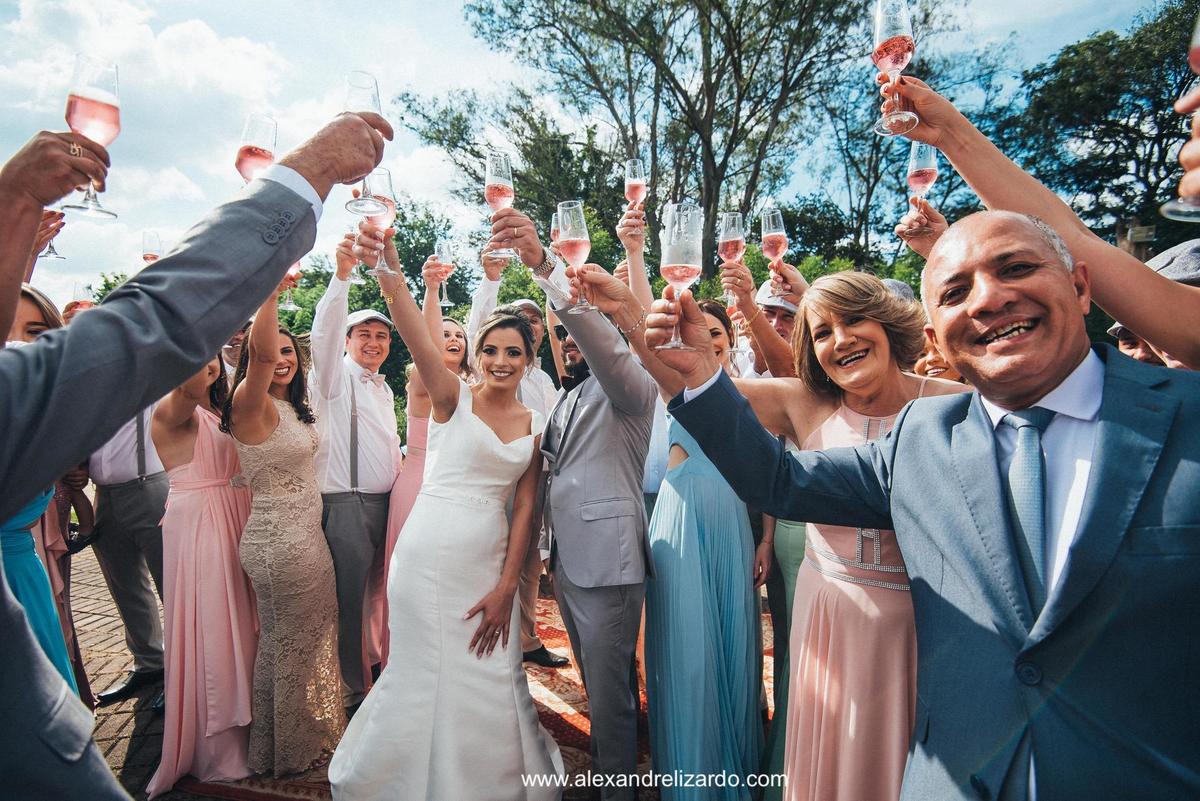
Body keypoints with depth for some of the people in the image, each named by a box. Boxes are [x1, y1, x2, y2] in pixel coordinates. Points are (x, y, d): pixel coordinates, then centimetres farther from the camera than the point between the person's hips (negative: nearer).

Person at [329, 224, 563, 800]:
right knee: (426, 674, 9)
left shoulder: (535, 425, 5)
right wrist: (387, 269, -41)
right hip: (429, 553, -3)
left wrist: (506, 587, -4)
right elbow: (414, 332, -24)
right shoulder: (453, 397, -5)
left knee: (488, 681, 13)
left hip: (491, 560, 4)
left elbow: (524, 509, 3)